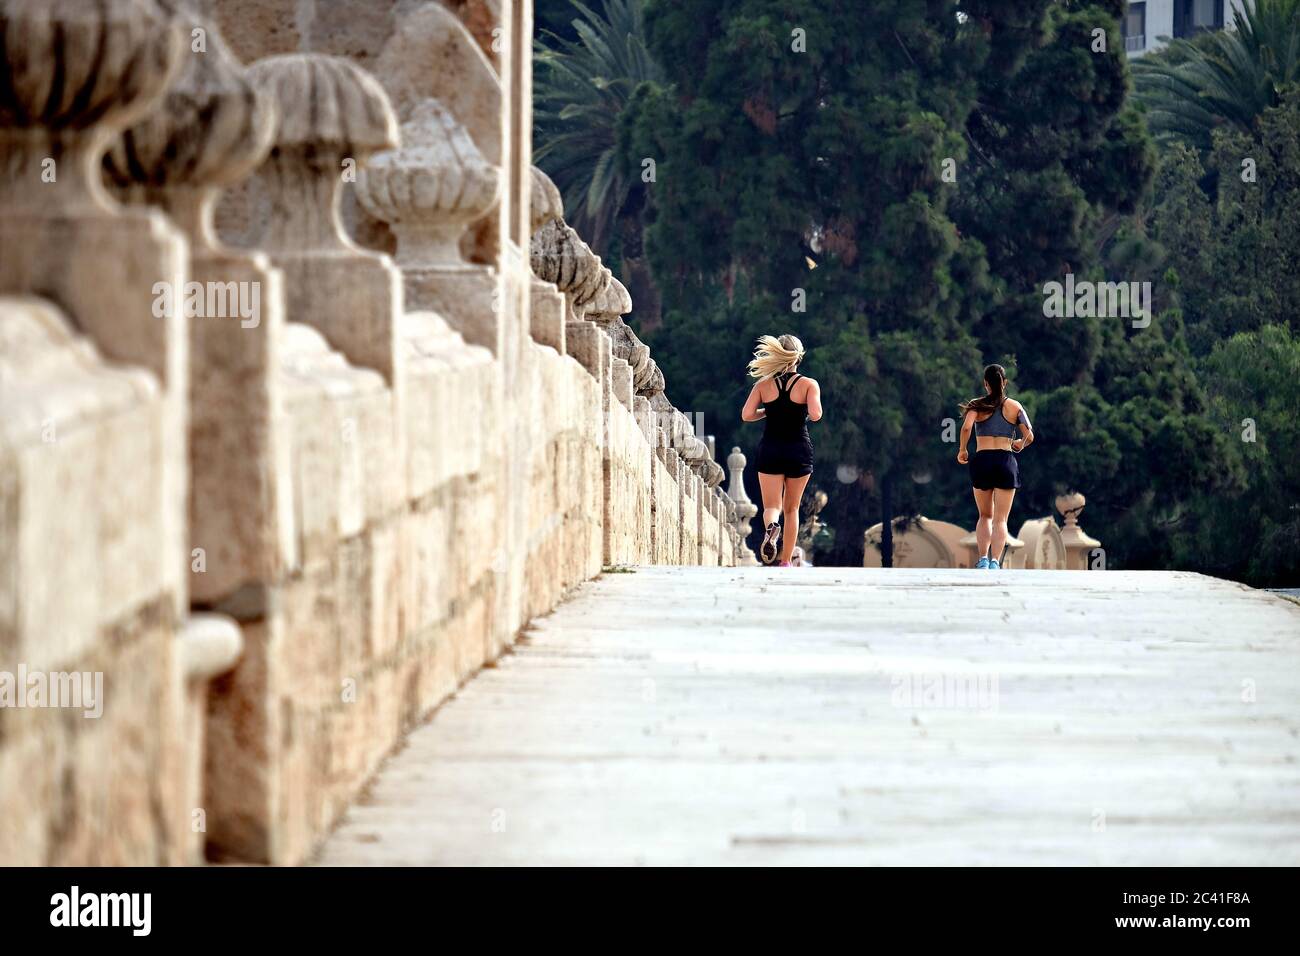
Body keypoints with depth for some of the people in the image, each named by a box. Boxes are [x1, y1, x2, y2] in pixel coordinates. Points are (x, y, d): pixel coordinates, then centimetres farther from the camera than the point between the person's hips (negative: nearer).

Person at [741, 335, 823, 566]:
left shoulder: (763, 385, 2)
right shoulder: (808, 384, -4)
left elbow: (746, 415, -7)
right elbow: (815, 415, -17)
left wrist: (768, 412, 11)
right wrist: (801, 412, 6)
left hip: (770, 450, 0)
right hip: (799, 451, 0)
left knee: (772, 506, 2)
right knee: (791, 508, 15)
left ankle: (771, 527, -34)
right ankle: (786, 562, 15)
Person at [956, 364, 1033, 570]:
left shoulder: (977, 405, 3)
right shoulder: (1014, 406, 5)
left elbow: (966, 427, -15)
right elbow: (1029, 437, 1)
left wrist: (962, 451, 2)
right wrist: (1019, 445, 24)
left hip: (981, 460, 0)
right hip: (1006, 461, 0)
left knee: (985, 516, 18)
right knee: (1000, 520, 0)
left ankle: (983, 559, 4)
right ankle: (995, 562, -15)